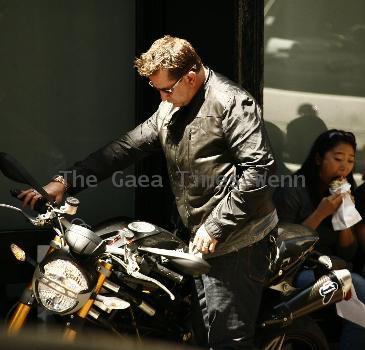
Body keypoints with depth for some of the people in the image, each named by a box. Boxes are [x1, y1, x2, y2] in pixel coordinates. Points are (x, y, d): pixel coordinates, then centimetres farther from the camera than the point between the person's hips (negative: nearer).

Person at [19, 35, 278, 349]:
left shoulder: (232, 103, -13)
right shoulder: (171, 109, 15)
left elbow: (258, 168, -19)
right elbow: (127, 147, 14)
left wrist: (215, 227, -19)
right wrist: (65, 182, 5)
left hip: (238, 241, -9)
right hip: (205, 240, 9)